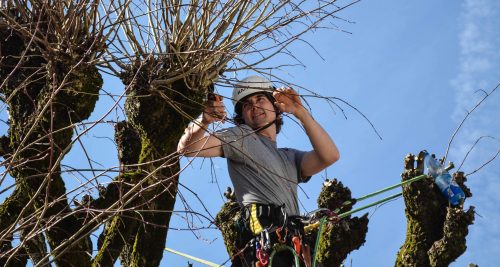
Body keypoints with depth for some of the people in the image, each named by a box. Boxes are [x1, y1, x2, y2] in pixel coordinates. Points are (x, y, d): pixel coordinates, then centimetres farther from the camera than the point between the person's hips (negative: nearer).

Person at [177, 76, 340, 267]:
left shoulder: (290, 158, 30)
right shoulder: (242, 136, 17)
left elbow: (330, 156, 11)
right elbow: (187, 149, 6)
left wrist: (300, 113, 4)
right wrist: (203, 122, -16)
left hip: (293, 243, 6)